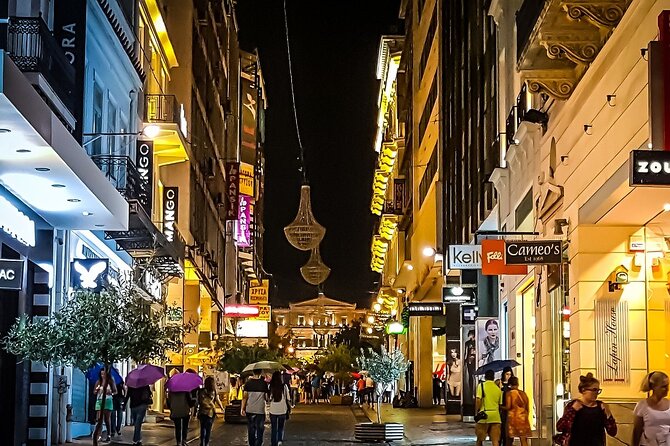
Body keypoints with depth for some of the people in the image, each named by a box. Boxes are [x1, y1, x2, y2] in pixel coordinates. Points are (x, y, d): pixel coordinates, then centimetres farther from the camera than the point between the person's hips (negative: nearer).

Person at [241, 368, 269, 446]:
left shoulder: (248, 383, -2)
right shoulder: (264, 383, -6)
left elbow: (245, 397, -3)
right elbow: (266, 398, -3)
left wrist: (243, 409, 2)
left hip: (250, 410, 2)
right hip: (260, 410, -2)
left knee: (251, 430, 13)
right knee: (259, 430, 4)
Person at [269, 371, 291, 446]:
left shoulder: (270, 386, -5)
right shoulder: (284, 386, -6)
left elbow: (268, 398, -4)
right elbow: (287, 399, -1)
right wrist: (288, 409, 9)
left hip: (273, 411, 0)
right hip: (282, 410, 0)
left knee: (274, 429, 14)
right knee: (280, 428, 14)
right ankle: (280, 440, -7)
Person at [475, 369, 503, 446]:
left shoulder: (482, 386, -2)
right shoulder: (498, 388, 10)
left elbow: (478, 400, -11)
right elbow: (500, 404, 14)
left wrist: (476, 412, -3)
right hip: (495, 417, 3)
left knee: (479, 439, 11)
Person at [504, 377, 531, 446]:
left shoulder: (509, 393, -4)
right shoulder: (523, 393, 10)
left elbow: (508, 407, -12)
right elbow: (528, 409, 13)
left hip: (513, 418, -4)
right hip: (523, 418, 4)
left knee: (509, 440, 4)